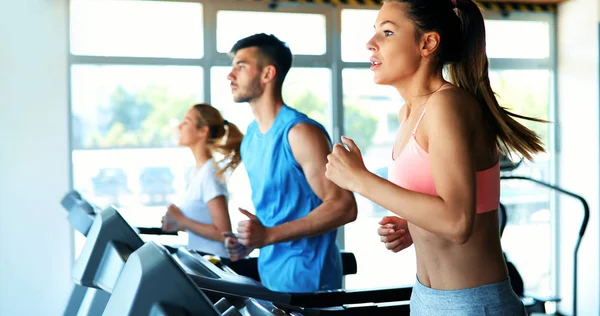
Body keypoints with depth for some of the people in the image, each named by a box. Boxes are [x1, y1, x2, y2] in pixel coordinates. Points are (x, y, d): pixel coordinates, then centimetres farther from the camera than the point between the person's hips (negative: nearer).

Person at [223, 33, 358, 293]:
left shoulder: (300, 132, -17)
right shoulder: (250, 135, 8)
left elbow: (343, 206, -21)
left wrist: (269, 235, -25)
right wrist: (249, 241, 1)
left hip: (306, 280, -8)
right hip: (270, 274, 8)